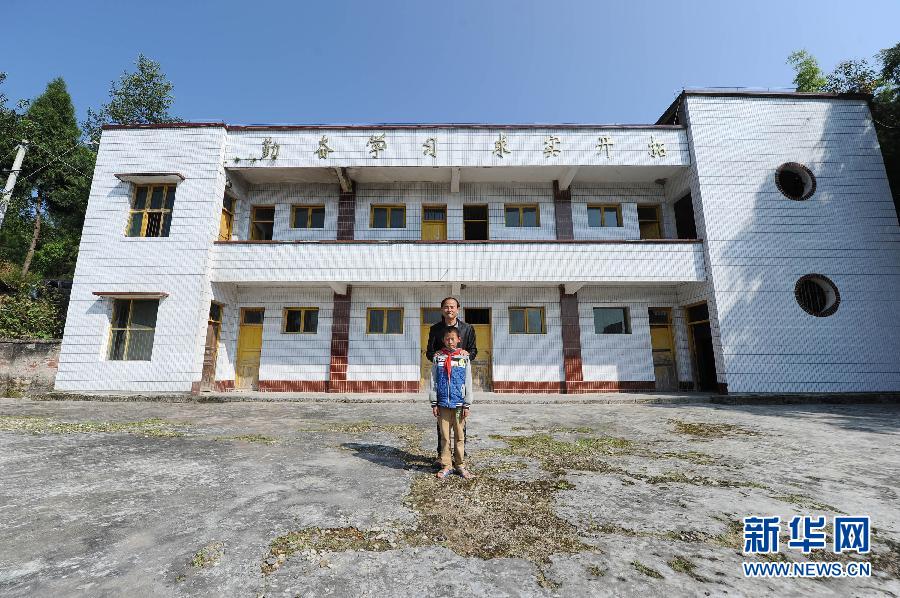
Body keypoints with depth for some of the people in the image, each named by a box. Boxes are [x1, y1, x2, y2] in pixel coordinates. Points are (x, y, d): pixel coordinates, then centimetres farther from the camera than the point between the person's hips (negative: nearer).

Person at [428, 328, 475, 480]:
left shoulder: (464, 357, 1)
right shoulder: (438, 357, 3)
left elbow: (468, 382, 2)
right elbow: (432, 381, 4)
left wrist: (467, 405, 0)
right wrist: (434, 403, 1)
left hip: (459, 403, 0)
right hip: (443, 403, 0)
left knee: (460, 437, 8)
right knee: (445, 437, 8)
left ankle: (460, 465, 22)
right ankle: (446, 466, 21)